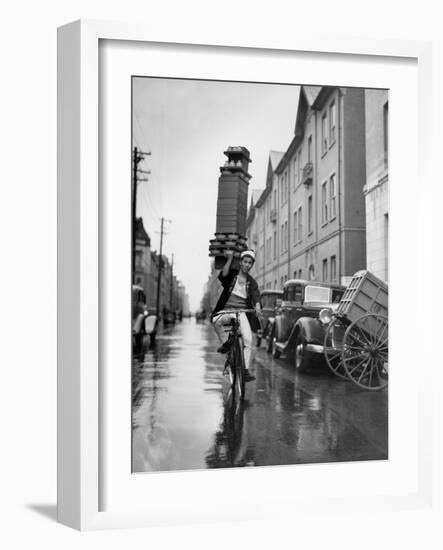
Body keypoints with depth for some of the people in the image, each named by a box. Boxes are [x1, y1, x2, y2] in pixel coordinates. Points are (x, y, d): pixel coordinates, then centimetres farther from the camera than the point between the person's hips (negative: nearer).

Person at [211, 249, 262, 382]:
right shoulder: (232, 274, 6)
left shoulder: (251, 282, 9)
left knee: (248, 340, -17)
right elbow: (223, 274, -18)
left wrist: (258, 308, -29)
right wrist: (230, 259, -25)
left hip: (243, 312, 1)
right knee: (216, 321, -35)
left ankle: (246, 370, -13)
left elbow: (256, 296, -9)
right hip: (227, 309, -1)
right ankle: (225, 343, -12)